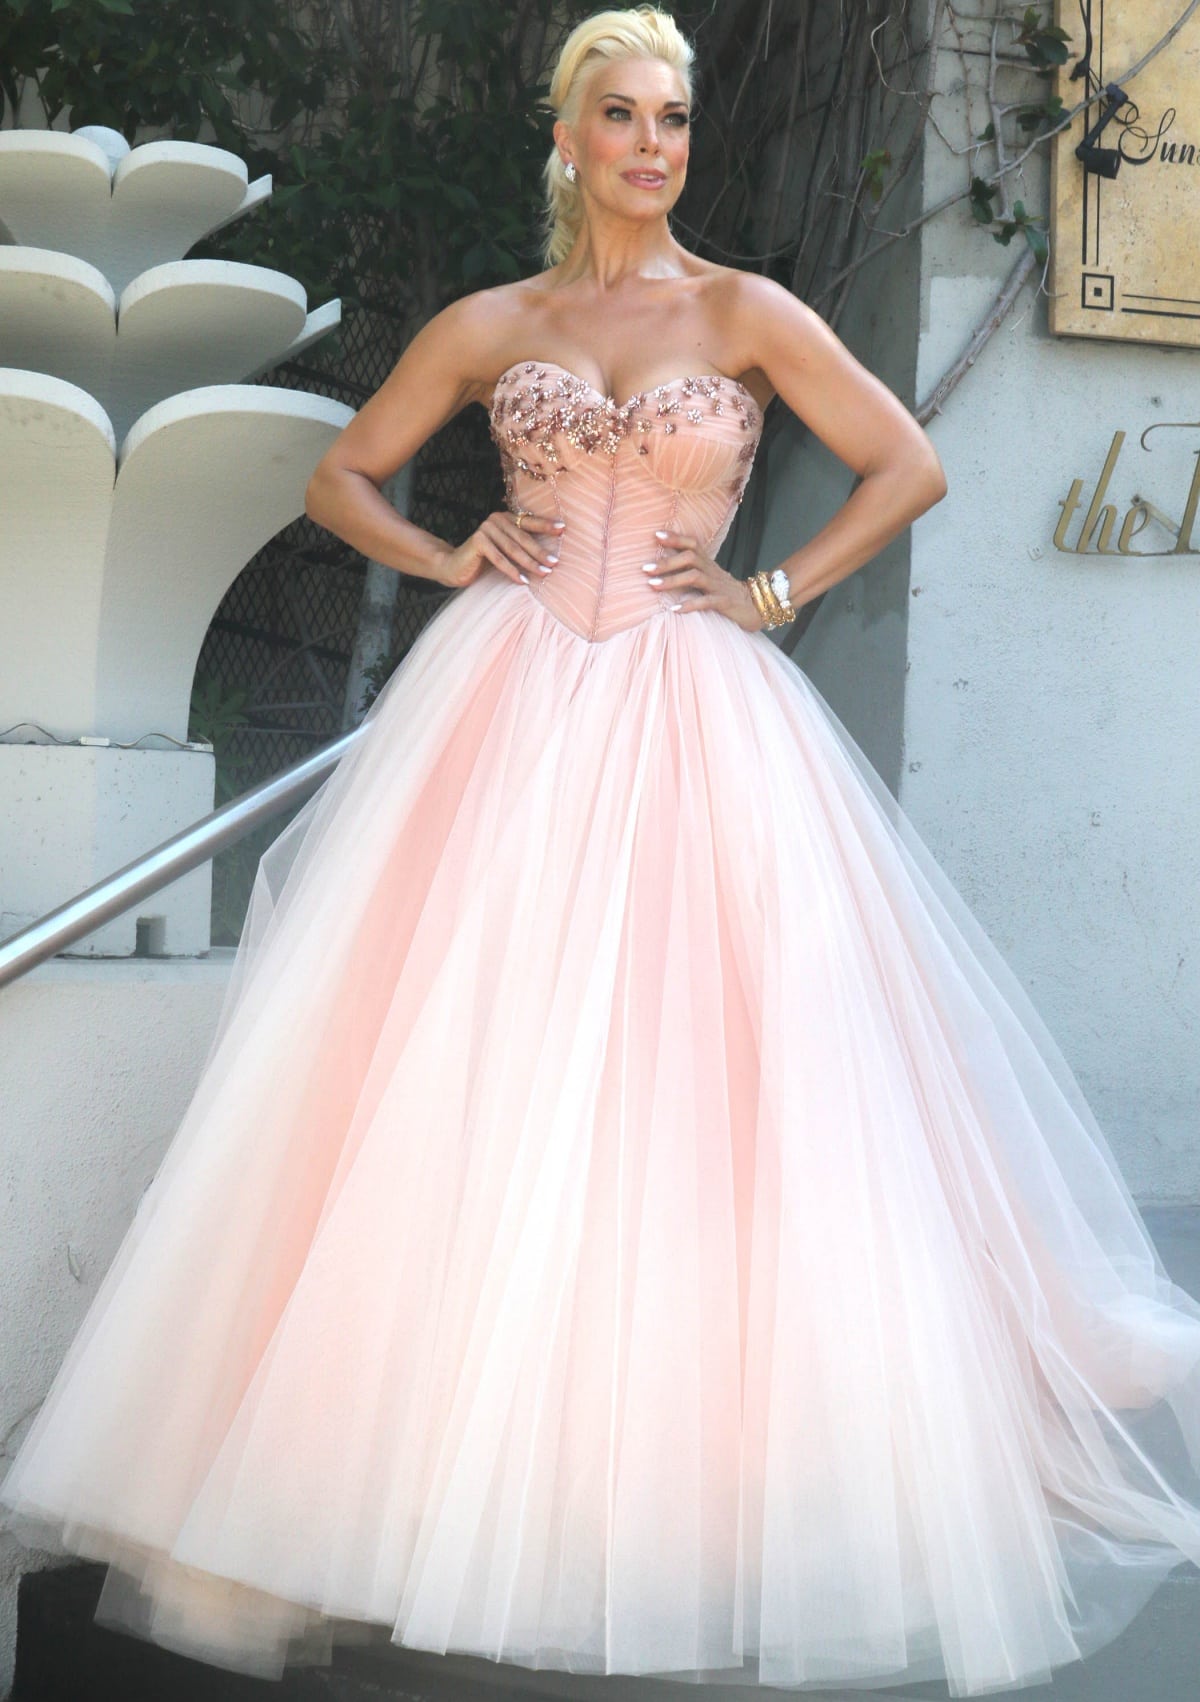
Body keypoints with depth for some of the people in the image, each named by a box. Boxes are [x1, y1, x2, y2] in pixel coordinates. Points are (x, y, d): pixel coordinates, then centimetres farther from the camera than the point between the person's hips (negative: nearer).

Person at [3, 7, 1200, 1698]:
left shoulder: (747, 313, 8)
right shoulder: (489, 326, 11)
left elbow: (910, 466, 5)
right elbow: (341, 474, 18)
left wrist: (774, 592, -1)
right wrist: (449, 558, 3)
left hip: (698, 726, -1)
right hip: (506, 719, 1)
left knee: (698, 1088, -4)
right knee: (461, 1085, -3)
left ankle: (699, 1471, 10)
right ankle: (455, 1453, 8)